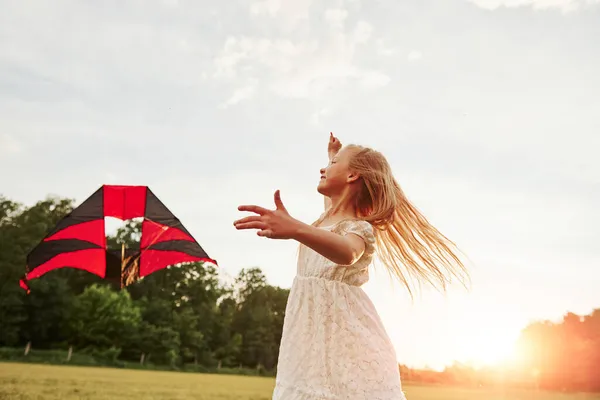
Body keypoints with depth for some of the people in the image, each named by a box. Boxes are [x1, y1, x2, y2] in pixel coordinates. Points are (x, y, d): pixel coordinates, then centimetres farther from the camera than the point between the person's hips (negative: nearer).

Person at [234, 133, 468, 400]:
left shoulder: (359, 228, -13)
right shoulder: (327, 217, 14)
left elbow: (347, 252, -39)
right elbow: (333, 197, 41)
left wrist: (295, 229, -56)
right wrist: (334, 154, 46)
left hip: (344, 337, -8)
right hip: (312, 334, 9)